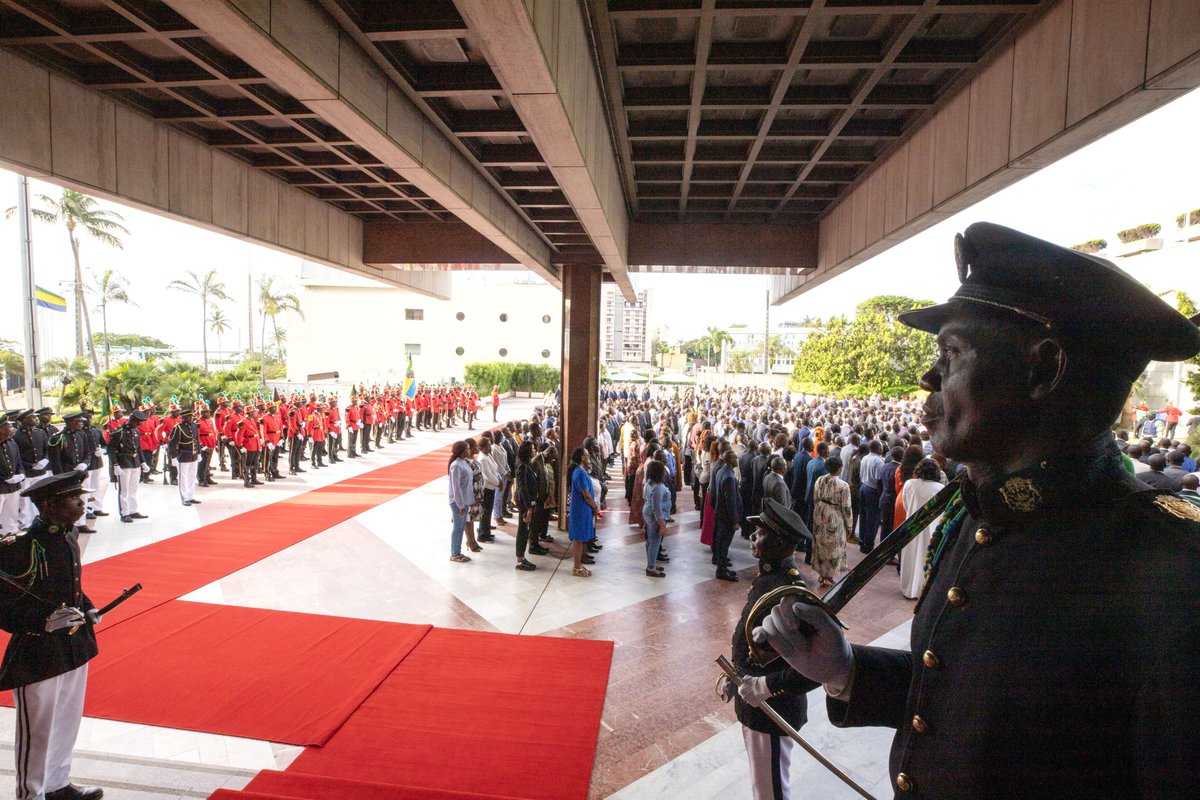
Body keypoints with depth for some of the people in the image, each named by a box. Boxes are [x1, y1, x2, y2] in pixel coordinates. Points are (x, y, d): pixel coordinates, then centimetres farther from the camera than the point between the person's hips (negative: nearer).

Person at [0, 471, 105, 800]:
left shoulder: (67, 536, 1)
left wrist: (87, 608, 2)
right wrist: (45, 622, -29)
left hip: (75, 645, 8)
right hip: (36, 652, -8)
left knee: (68, 721, 22)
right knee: (37, 731, 10)